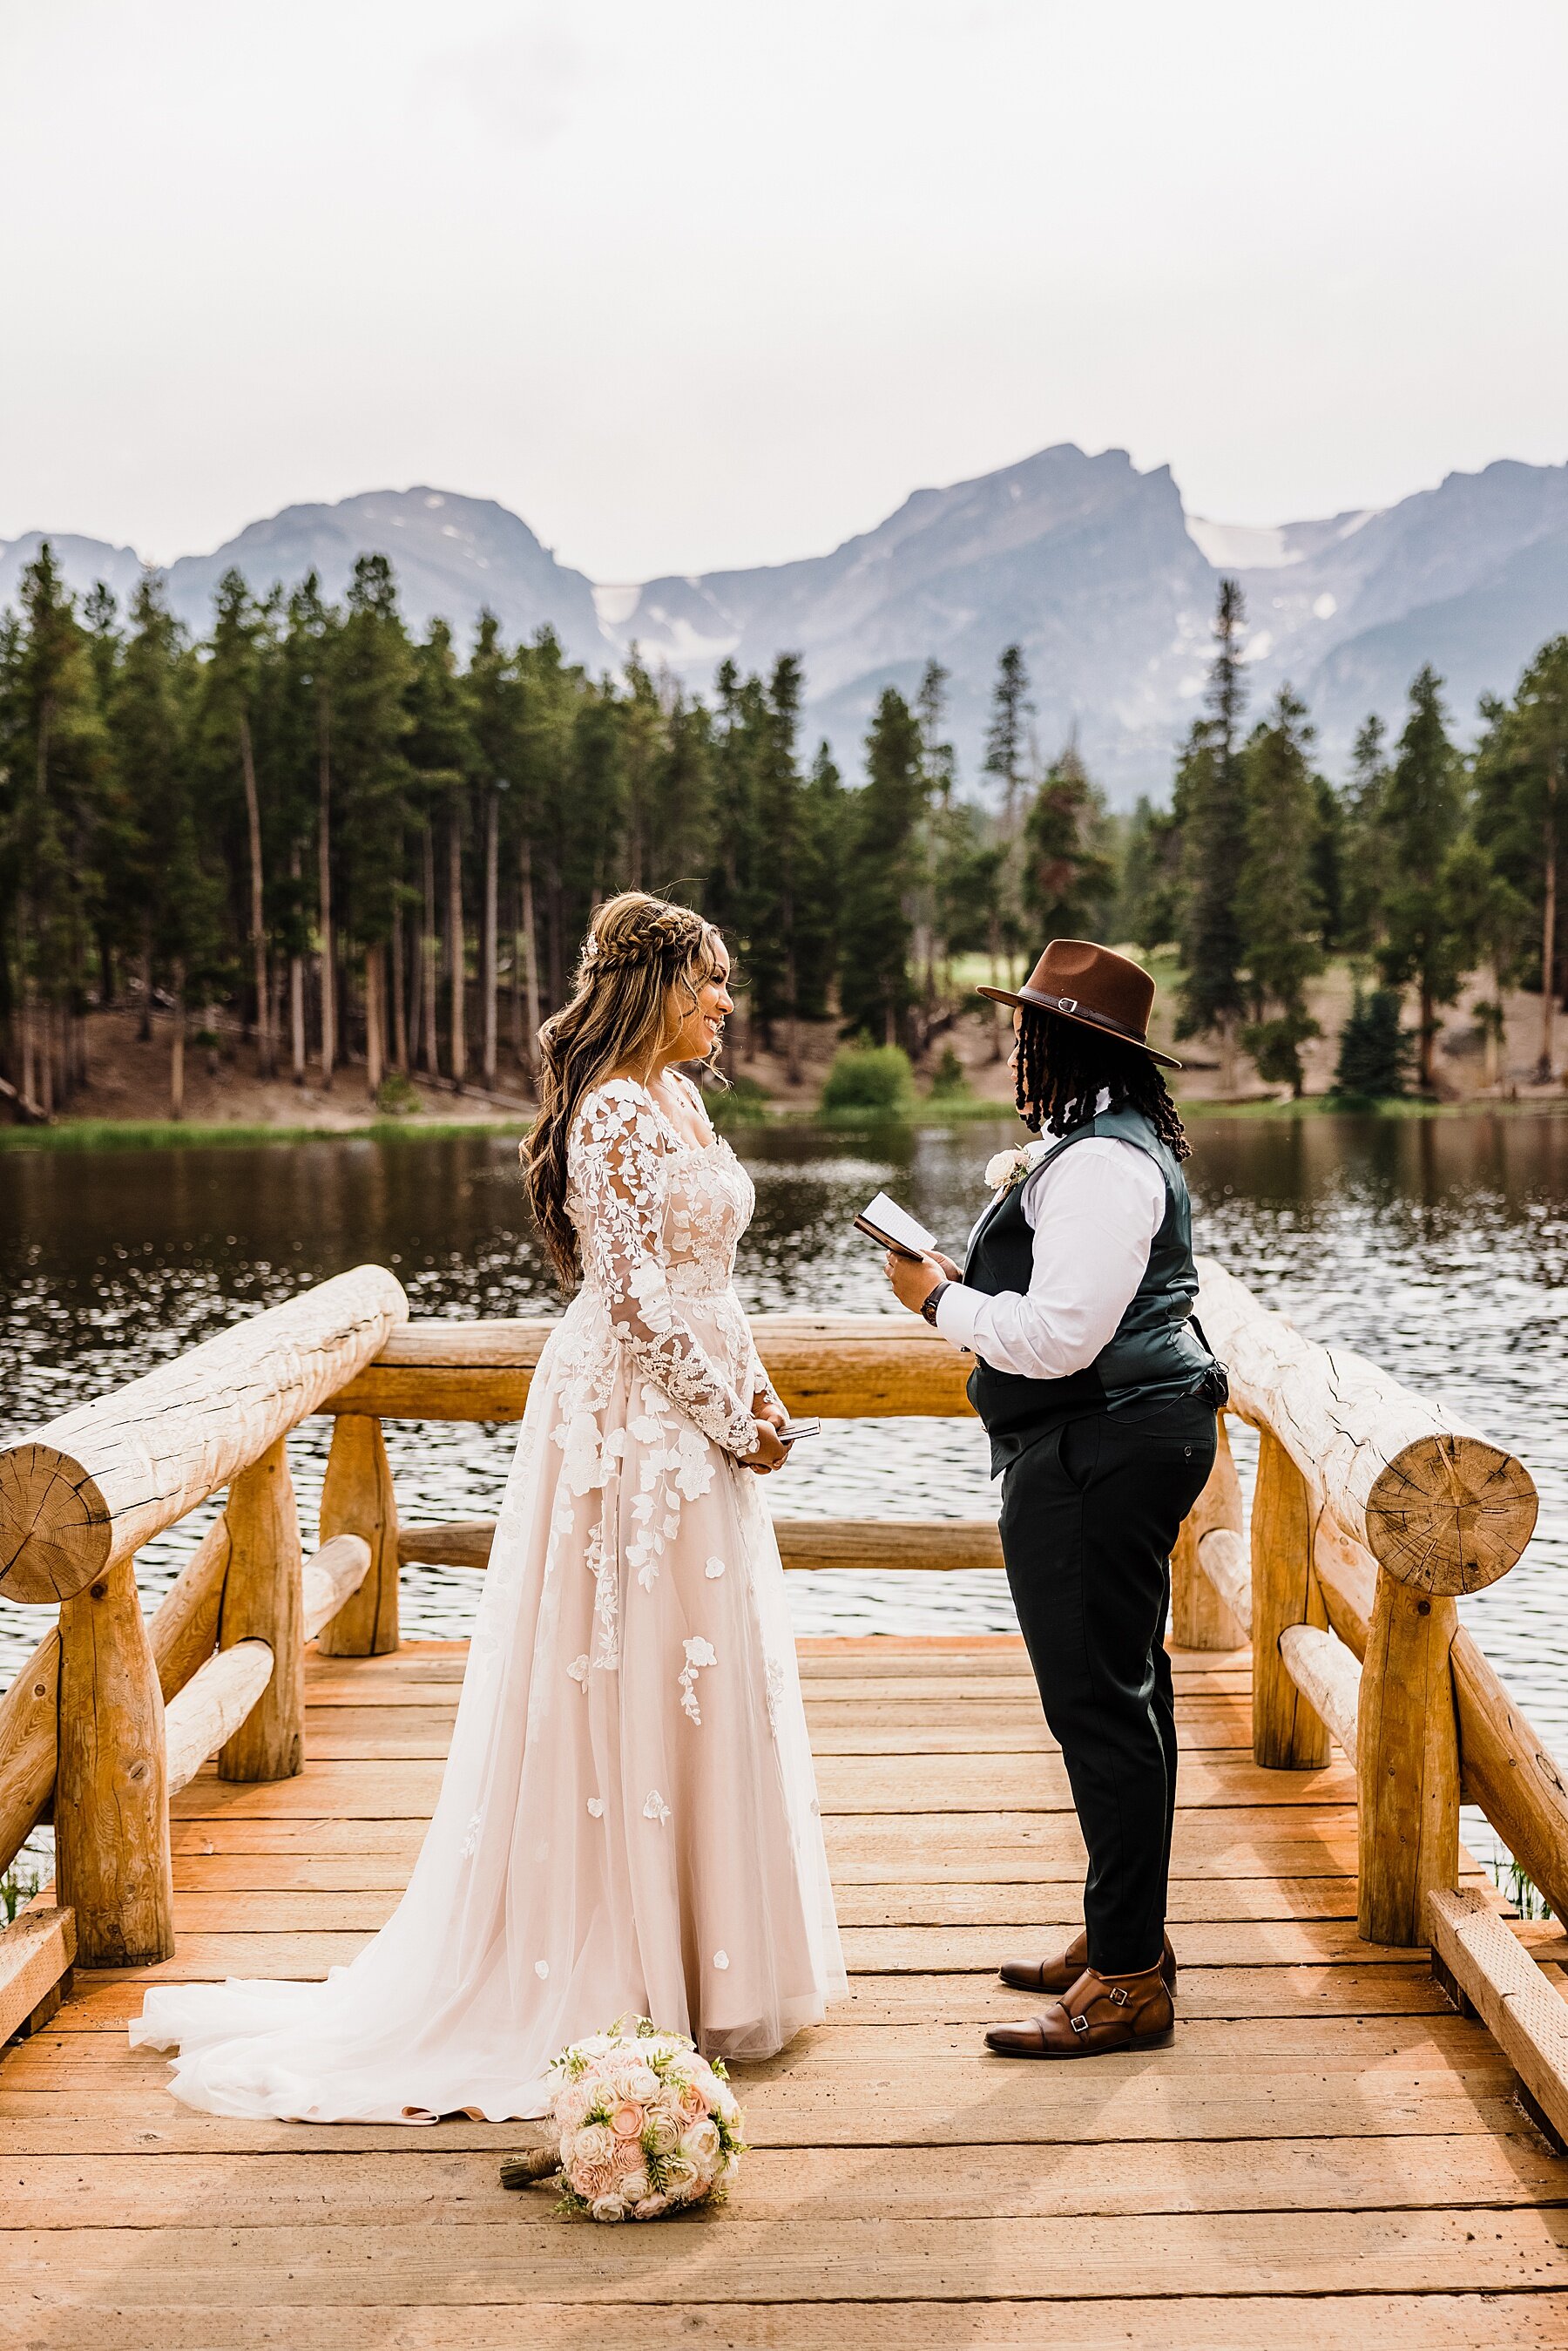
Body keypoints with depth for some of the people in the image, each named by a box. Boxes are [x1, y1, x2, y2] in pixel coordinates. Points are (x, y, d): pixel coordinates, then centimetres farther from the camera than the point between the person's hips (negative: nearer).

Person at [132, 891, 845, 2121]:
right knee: (637, 1684, -1)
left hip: (692, 1422, 10)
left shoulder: (679, 1102, 13)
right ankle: (636, 1964, 12)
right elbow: (637, 1296, -20)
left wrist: (755, 1398, 8)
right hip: (635, 1423, -10)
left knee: (701, 1684, 15)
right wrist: (733, 1419, -13)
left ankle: (698, 1952, 28)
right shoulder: (614, 1113, -17)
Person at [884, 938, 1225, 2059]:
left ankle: (1128, 1980, 2)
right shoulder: (1095, 1145, 16)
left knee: (1099, 1702, -6)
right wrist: (973, 1283, 12)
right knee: (1123, 1689, 18)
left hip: (1098, 1455, -12)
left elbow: (1059, 1337, -26)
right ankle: (1125, 1936, 30)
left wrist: (940, 1299, -13)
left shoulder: (1101, 1165, -19)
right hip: (1121, 1440, 12)